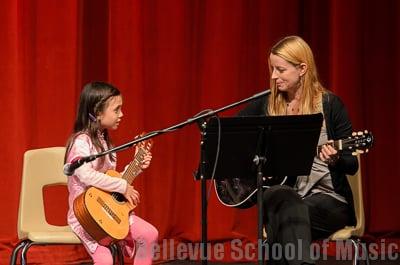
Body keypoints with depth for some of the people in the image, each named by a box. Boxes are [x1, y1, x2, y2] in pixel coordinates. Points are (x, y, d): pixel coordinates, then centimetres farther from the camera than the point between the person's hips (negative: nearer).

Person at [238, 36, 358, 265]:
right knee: (287, 206, -36)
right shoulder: (266, 104, 7)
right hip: (279, 189, 2)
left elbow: (352, 165, -2)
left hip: (327, 196, -2)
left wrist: (334, 160, -25)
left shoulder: (330, 105, -3)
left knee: (285, 218, -35)